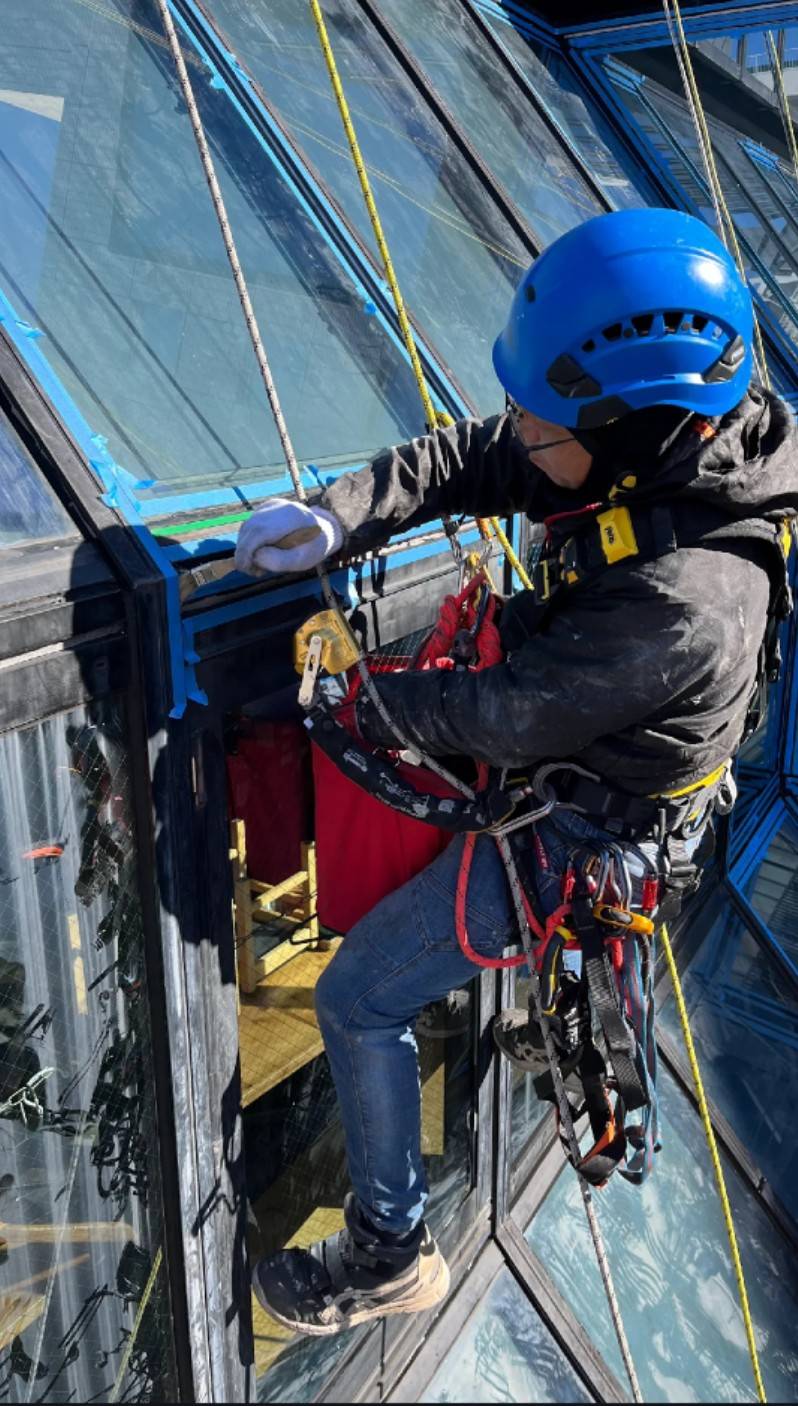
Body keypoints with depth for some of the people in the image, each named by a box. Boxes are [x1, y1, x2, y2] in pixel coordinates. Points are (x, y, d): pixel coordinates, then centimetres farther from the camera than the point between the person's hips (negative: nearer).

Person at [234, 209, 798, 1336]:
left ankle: (389, 1257, 21)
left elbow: (508, 714, -29)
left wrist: (351, 702, -15)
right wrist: (334, 520, -23)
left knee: (358, 1001, -2)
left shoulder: (681, 598, -40)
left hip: (587, 834, -8)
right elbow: (465, 460, -8)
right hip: (582, 768, 9)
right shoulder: (665, 447, -15)